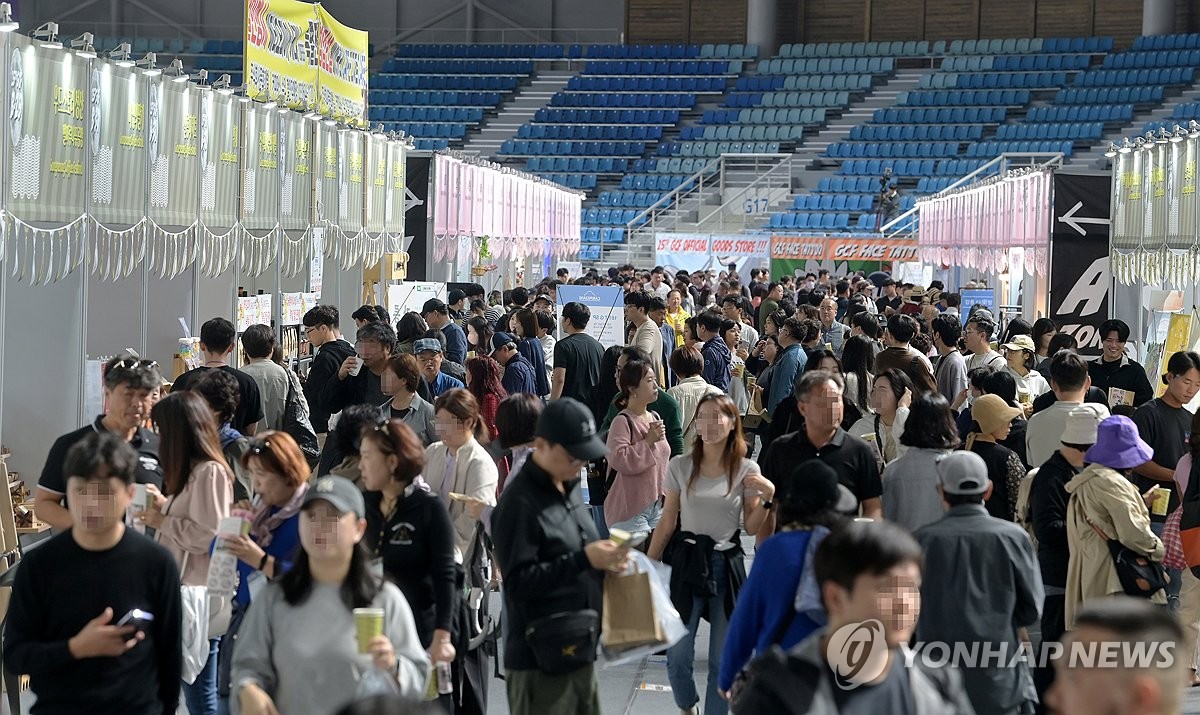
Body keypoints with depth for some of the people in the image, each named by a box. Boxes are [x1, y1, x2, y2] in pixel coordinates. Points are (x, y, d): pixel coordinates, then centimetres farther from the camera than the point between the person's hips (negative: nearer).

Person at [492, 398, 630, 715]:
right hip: (540, 660, -9)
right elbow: (519, 582, -20)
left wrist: (604, 560, 3)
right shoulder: (519, 502, -16)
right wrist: (584, 559, -23)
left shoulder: (569, 487, 13)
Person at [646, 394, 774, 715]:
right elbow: (667, 524, 6)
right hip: (688, 560, 0)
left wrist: (768, 496, -14)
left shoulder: (747, 470, -1)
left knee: (723, 660, 5)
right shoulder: (681, 466, -1)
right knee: (677, 656, 0)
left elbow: (751, 527, 2)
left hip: (727, 564, 0)